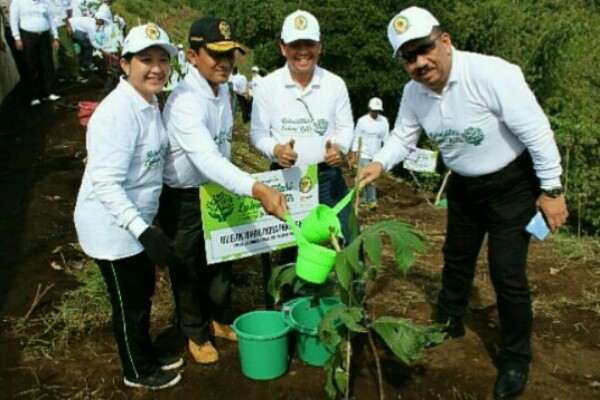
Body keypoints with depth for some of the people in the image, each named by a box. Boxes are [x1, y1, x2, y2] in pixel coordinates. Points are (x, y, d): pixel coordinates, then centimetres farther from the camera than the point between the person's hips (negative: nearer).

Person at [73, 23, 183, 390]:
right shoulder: (118, 113, -27)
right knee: (130, 303, 11)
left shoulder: (149, 103, 3)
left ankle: (147, 358, 47)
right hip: (112, 228, -9)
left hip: (135, 221, 9)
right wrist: (144, 231, -35)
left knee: (143, 293, 24)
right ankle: (139, 372, 35)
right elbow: (105, 183, -31)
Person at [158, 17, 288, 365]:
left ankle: (220, 320, 44)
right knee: (188, 269, 13)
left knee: (221, 261, 21)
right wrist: (258, 189, -59)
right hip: (182, 198, -7)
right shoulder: (185, 102, -32)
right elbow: (206, 159, -47)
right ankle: (196, 334, 35)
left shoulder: (221, 88, -4)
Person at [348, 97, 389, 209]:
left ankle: (364, 199, 18)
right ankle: (372, 200, 0)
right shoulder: (362, 121, -7)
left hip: (376, 155, 3)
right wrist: (353, 155, -6)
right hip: (364, 154, -3)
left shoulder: (384, 121, 2)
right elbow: (356, 138, -4)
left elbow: (386, 139, 6)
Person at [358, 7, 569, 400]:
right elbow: (403, 136, 5)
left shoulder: (490, 73, -30)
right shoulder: (414, 92, -9)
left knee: (507, 273, -4)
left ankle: (516, 360, 16)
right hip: (464, 186, 6)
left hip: (512, 183, -6)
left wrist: (551, 189, -21)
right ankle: (449, 323, 44)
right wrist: (379, 163, -15)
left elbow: (536, 130, -25)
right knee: (457, 258, 20)